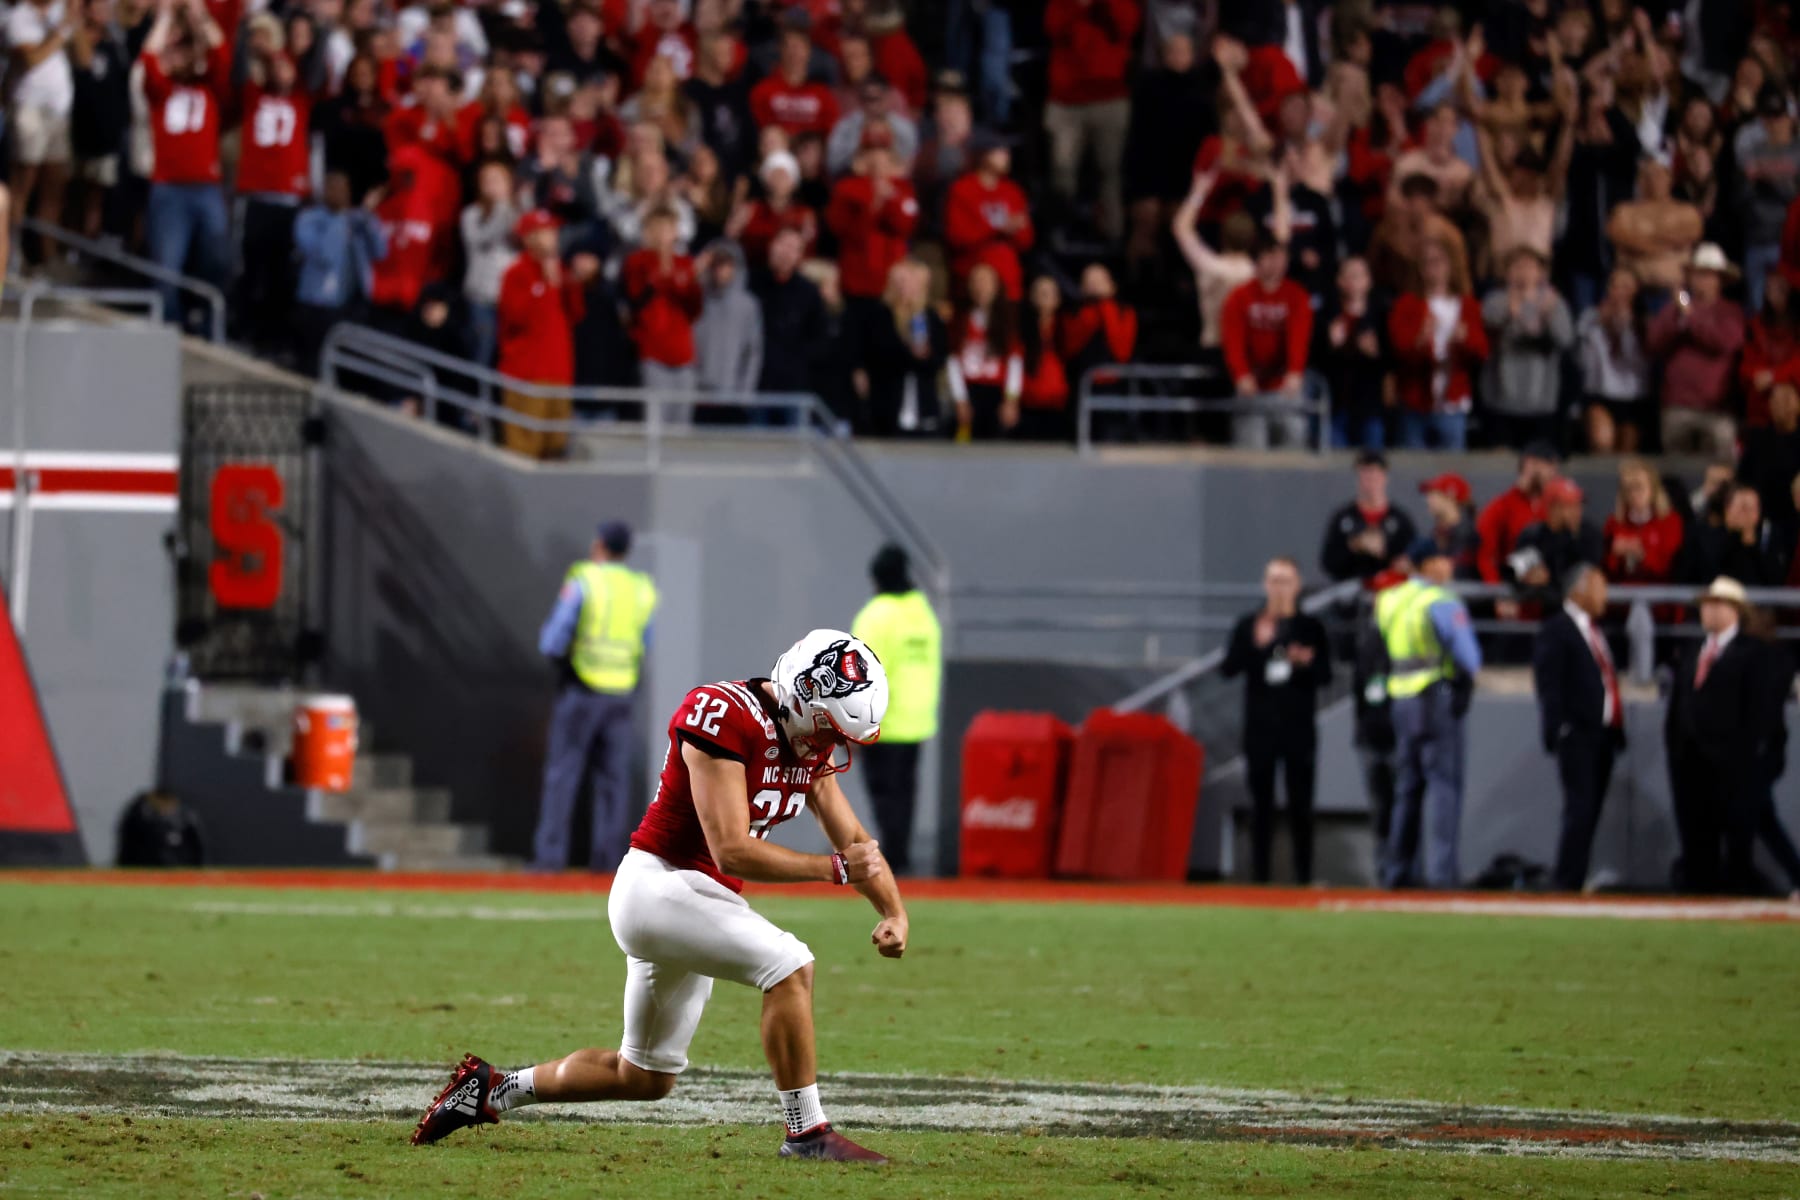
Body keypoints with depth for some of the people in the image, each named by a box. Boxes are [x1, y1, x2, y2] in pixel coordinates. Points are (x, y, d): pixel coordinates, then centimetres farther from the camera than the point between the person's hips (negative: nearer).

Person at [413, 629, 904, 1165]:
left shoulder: (811, 743, 5)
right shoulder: (725, 718, -22)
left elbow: (855, 842, 10)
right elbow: (731, 852, -26)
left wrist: (894, 911, -6)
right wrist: (835, 868, -26)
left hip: (694, 899, 9)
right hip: (660, 885, -9)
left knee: (645, 1078, 16)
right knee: (789, 966, -25)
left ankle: (494, 1090, 29)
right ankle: (807, 1133, -16)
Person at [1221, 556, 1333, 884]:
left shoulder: (1310, 628, 6)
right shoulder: (1249, 626, 7)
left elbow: (1325, 677, 5)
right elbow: (1229, 669, -2)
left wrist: (1307, 663, -16)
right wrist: (1255, 645, -17)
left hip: (1300, 730, -1)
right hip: (1260, 728, 1)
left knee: (1300, 805, -2)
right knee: (1261, 804, 2)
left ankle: (1303, 875, 0)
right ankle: (1260, 875, 5)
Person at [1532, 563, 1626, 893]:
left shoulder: (1595, 630, 20)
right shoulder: (1556, 630, -6)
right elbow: (1548, 683, -12)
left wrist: (1617, 730, 14)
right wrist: (1559, 730, -18)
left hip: (1603, 736, 8)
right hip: (1577, 737, -8)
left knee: (1589, 813, 6)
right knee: (1580, 809, -13)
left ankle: (1572, 880, 8)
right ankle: (1567, 881, -12)